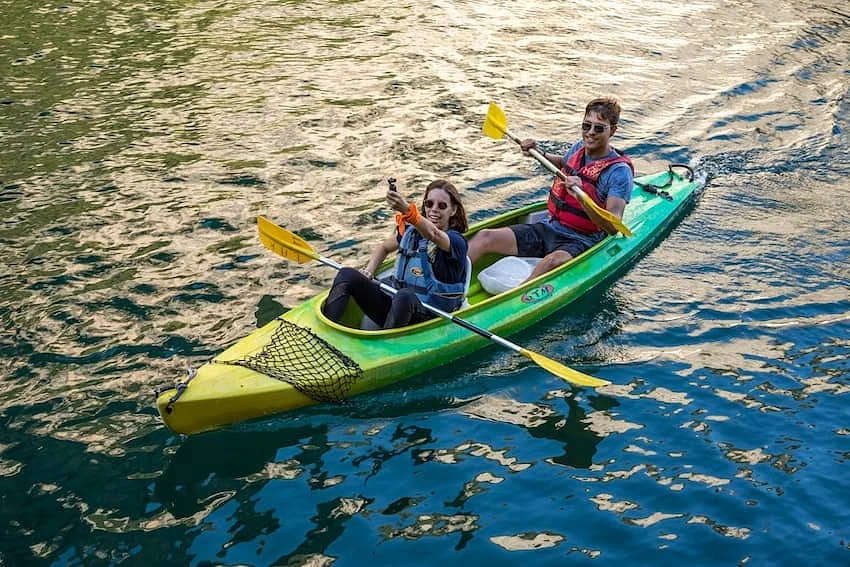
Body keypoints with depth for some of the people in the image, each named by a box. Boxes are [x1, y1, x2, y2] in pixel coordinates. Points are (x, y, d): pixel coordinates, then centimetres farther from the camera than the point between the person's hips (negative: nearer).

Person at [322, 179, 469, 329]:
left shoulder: (456, 241, -7)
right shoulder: (411, 231, 13)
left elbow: (433, 234, -32)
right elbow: (384, 247, 32)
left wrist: (407, 209, -49)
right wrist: (368, 272, 12)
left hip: (427, 318, -6)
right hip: (396, 304, 6)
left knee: (405, 295, -40)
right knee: (347, 275, -11)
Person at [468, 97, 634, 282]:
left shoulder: (619, 171, -13)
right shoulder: (578, 148, 8)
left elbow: (613, 226, -25)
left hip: (581, 242, -7)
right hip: (548, 229, 7)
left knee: (553, 261, -41)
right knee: (485, 237, -9)